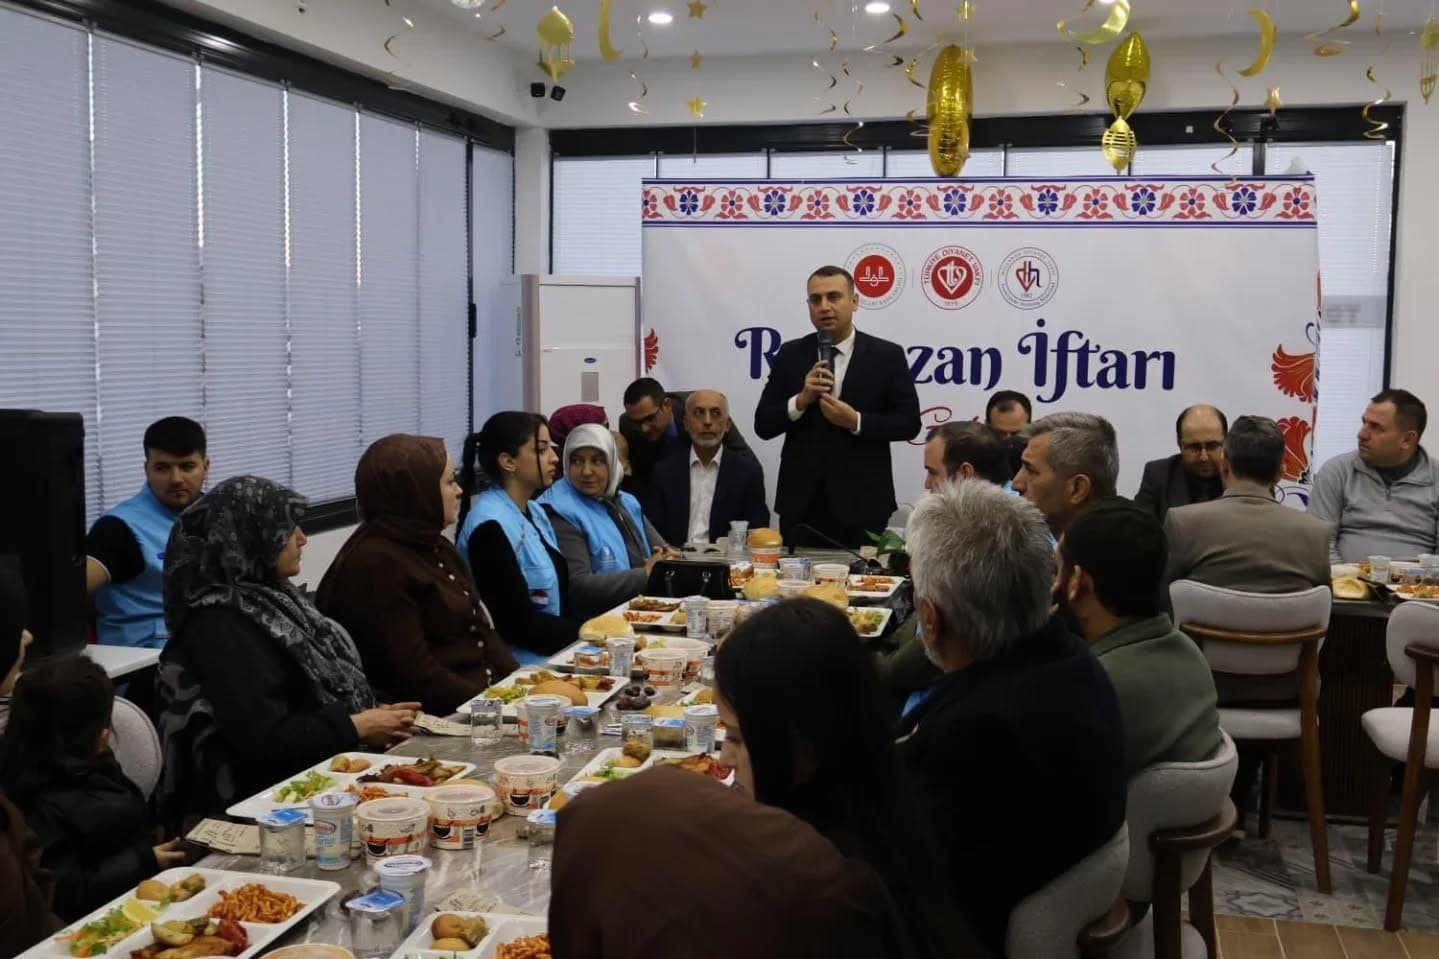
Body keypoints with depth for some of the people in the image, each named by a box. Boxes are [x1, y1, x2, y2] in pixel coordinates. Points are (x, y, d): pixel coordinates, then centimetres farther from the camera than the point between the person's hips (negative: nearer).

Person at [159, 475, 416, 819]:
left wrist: (371, 718, -3)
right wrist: (357, 727, -15)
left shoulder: (266, 596, 12)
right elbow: (264, 739, -23)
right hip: (260, 797, -9)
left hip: (312, 771, 9)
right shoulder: (222, 626, -18)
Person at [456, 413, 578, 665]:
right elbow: (516, 623, -18)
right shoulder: (490, 527, -16)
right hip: (515, 665, -8)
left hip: (554, 652, 8)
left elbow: (560, 597, 11)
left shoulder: (535, 512, 12)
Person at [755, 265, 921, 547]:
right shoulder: (790, 355, 5)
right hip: (801, 503, 2)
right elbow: (763, 425, 3)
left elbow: (909, 422, -1)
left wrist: (856, 421, -15)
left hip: (861, 502, -1)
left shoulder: (887, 355, 1)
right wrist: (801, 400, -14)